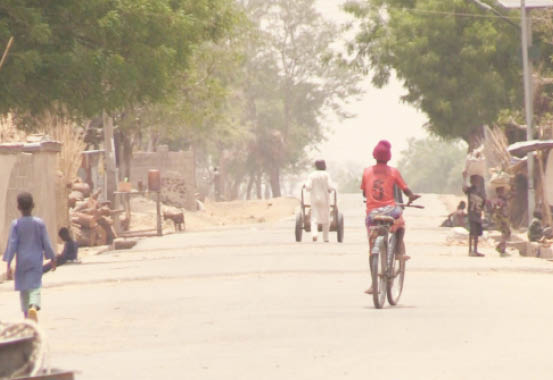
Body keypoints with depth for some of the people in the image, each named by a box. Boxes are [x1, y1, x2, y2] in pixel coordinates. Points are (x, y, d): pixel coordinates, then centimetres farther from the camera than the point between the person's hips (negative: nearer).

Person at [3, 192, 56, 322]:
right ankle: (34, 307, -32)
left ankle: (27, 315, 19)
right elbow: (46, 243, -1)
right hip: (36, 261, 0)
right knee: (35, 287, -3)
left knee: (23, 289, 14)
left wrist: (8, 265, -10)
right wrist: (52, 259, 12)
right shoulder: (39, 223, -4)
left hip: (21, 262, 0)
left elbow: (12, 244, -11)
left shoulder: (15, 224, -7)